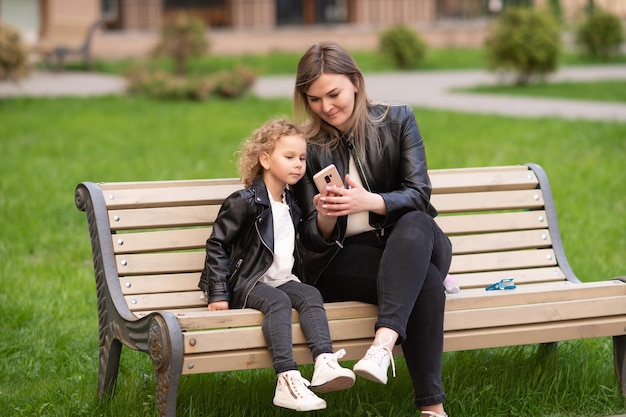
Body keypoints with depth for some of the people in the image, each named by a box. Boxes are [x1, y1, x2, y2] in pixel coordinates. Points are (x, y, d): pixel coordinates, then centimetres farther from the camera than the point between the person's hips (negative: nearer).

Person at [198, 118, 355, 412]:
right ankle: (287, 381, -46)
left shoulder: (291, 205, 16)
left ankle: (324, 363, -38)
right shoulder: (245, 201, -8)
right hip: (245, 282, -7)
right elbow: (217, 245, -10)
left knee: (311, 296, -21)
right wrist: (218, 294, -14)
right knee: (278, 302, -33)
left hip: (282, 280, 7)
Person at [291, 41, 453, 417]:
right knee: (426, 281, -33)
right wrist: (325, 217, -23)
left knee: (416, 224, -37)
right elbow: (314, 238, 3)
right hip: (341, 258, -1)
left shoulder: (398, 120, 5)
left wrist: (370, 202, -27)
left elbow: (419, 194, -6)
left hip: (409, 245, 1)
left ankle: (383, 344, -52)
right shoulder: (308, 147, 5)